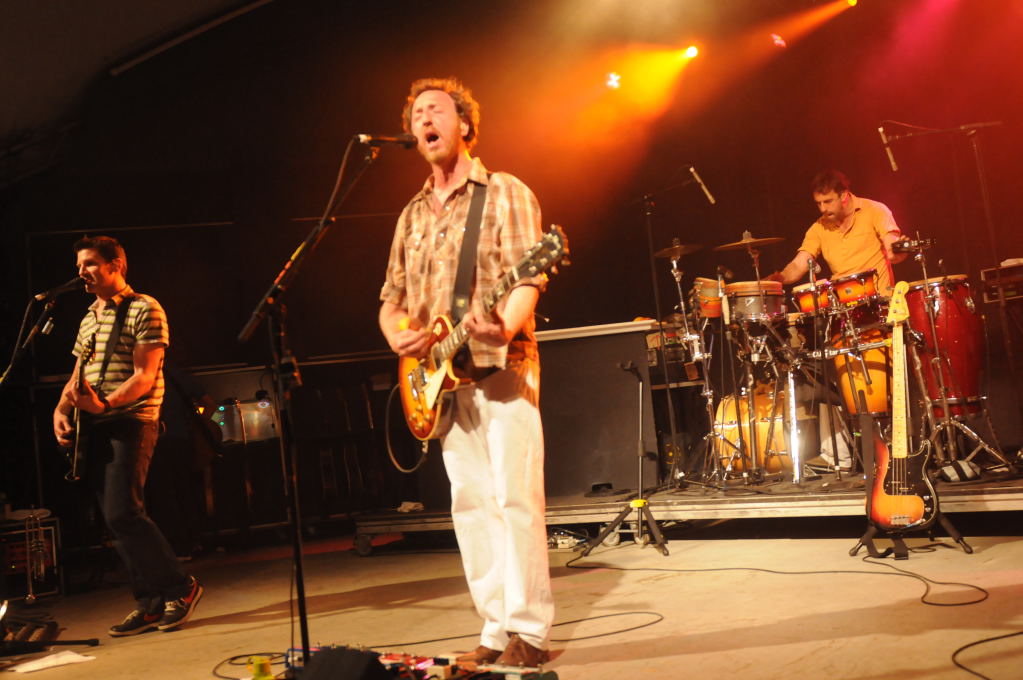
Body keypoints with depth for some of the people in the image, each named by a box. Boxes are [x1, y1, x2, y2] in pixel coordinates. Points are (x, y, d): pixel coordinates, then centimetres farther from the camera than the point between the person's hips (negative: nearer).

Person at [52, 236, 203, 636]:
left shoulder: (144, 310, -6)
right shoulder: (89, 317, 19)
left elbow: (145, 375, -14)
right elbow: (78, 375, 21)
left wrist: (104, 404, -28)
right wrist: (61, 408, 3)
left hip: (131, 421, -8)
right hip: (94, 428, 8)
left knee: (122, 514, -17)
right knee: (116, 520, 5)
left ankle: (181, 588, -4)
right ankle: (150, 604, 11)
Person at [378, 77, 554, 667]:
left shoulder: (505, 193, 2)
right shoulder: (412, 215, 19)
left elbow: (529, 277, -9)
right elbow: (392, 298, 19)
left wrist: (504, 326, -29)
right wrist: (398, 335, -3)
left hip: (501, 365, -6)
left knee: (515, 497, -9)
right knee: (471, 504, 6)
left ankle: (530, 630, -2)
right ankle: (497, 630, 13)